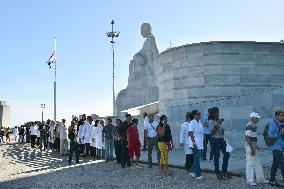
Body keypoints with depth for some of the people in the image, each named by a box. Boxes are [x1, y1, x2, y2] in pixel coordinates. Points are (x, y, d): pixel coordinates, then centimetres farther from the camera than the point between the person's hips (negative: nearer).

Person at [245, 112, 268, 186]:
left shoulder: (254, 126, 13)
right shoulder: (249, 126, -19)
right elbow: (247, 138, -24)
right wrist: (252, 149, -25)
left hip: (254, 146, 10)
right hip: (250, 147, -10)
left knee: (257, 163, 15)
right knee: (250, 164, -3)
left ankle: (260, 179, 23)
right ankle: (250, 181, 4)